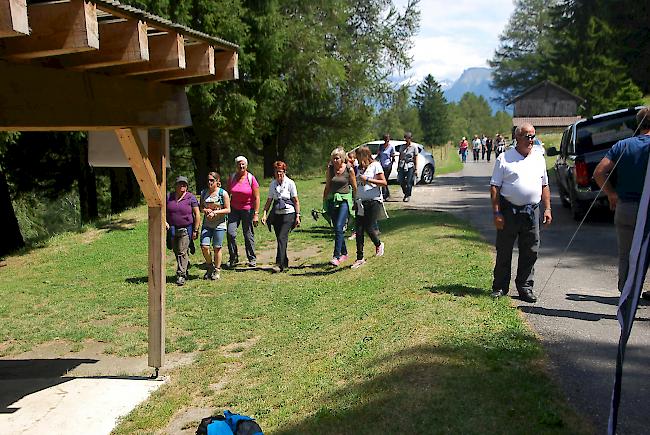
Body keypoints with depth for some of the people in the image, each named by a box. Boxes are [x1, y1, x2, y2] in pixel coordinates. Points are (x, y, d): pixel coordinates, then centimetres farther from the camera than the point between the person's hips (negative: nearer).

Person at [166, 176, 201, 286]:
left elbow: (197, 215, -4)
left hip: (185, 229, -4)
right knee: (176, 252, 12)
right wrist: (165, 222, -6)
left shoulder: (191, 198, -4)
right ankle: (185, 269, 32)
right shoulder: (169, 196, 5)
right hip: (172, 229, 4)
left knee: (182, 252, -10)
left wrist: (195, 230, -8)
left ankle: (181, 275, -6)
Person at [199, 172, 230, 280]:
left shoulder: (223, 193, -3)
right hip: (207, 224, 3)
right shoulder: (204, 193, 10)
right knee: (204, 246, -7)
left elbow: (227, 210, -4)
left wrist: (215, 212, -15)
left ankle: (217, 270, 16)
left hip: (219, 224, -3)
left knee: (217, 247, 1)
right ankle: (210, 266, 17)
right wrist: (205, 210, -6)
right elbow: (201, 207, 17)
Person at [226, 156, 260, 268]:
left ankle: (252, 259, 17)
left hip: (247, 209, -3)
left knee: (248, 235, 2)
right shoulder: (232, 178, 4)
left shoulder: (251, 178, -6)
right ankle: (233, 258, 4)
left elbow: (256, 197, -6)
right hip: (234, 209, 3)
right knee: (231, 233, -10)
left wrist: (256, 214, -12)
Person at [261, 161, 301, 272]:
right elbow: (269, 200, 12)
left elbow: (296, 201, -2)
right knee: (280, 239, 6)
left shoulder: (290, 183, -4)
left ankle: (279, 264, -18)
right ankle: (285, 262, 20)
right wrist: (265, 214, 1)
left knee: (282, 238, -15)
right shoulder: (272, 184, 8)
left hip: (288, 214, -5)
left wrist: (297, 216, -5)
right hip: (276, 214, 5)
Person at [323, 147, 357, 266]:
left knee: (339, 227, -16)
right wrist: (324, 202, 10)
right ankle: (344, 253, 26)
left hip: (344, 200, -4)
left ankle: (336, 256, -17)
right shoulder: (330, 169, 4)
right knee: (337, 228, 10)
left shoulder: (349, 170, -4)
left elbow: (354, 187, 4)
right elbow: (327, 187, 12)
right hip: (332, 200, 4)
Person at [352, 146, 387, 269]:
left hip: (373, 201, -5)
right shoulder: (359, 168, 13)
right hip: (360, 202, 5)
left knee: (369, 228, -5)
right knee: (359, 231, 0)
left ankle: (378, 245, 28)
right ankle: (360, 258, 6)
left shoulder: (375, 165, -4)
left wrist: (367, 179, -15)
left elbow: (384, 182, -9)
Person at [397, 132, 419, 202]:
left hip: (410, 166, -4)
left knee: (409, 182, -4)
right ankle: (405, 194, 21)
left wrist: (416, 169, -5)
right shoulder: (402, 146, 9)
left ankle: (408, 196, 11)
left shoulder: (414, 147, -2)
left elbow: (416, 159, -1)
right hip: (402, 166, 4)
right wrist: (398, 166, 12)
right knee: (401, 181, -1)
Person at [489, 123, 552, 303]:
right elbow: (495, 187, -4)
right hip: (509, 211, -4)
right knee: (504, 252, 3)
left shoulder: (539, 158, 14)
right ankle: (500, 287, 14)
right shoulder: (504, 159, -1)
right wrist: (496, 213, -11)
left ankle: (525, 286, 17)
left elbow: (544, 186, 19)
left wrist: (547, 208, 9)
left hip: (532, 212, 4)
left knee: (530, 252, 6)